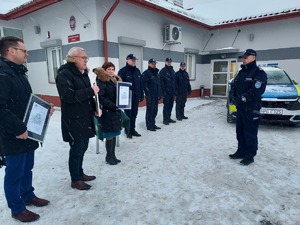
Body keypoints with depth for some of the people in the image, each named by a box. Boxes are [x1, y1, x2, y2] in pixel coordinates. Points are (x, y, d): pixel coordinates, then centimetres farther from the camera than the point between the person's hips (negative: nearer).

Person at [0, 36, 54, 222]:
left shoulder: (19, 72, 12)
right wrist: (19, 129, -23)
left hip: (28, 132, 9)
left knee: (27, 168, 22)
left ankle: (28, 196, 40)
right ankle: (17, 209, 25)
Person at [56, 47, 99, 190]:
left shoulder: (83, 74, 14)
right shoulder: (64, 74, -13)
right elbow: (68, 96, -25)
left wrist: (95, 109, 8)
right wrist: (91, 91, -22)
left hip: (85, 118, 8)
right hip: (73, 120, -8)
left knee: (83, 147, 17)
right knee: (77, 149, 1)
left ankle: (80, 173, 34)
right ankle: (75, 180, 18)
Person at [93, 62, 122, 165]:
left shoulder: (115, 80, 15)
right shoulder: (101, 82, -8)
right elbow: (101, 98, -17)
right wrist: (113, 105, -22)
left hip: (116, 111, 7)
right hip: (107, 112, -7)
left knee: (114, 134, 12)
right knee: (109, 136, 0)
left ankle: (112, 155, 23)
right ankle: (109, 157, 15)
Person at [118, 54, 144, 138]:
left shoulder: (137, 71, 12)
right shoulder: (122, 71, -8)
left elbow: (140, 84, 14)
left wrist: (141, 95, 11)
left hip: (136, 97, 6)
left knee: (134, 114, 13)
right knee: (128, 114, 3)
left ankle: (132, 129, 25)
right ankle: (128, 131, 16)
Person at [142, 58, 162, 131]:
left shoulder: (156, 73, 17)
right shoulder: (146, 73, -9)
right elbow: (145, 85, -15)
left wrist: (159, 94, 17)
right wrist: (148, 95, -19)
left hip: (156, 96, 8)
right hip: (150, 96, -8)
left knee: (155, 110, 13)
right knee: (150, 111, -2)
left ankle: (153, 124, 25)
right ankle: (149, 126, 7)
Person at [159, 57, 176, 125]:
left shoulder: (172, 71, 15)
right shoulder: (163, 71, -7)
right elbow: (161, 82, -13)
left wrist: (175, 90, 12)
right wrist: (163, 92, -18)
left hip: (172, 91, 7)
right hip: (166, 92, -7)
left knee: (171, 105, 11)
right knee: (166, 105, -2)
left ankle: (169, 118, 22)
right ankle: (165, 119, 6)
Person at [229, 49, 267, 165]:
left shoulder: (259, 73, -8)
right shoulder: (241, 72, 17)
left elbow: (255, 91, -21)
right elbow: (233, 86, 15)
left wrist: (241, 99, -22)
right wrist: (232, 96, -5)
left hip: (251, 109, -8)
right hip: (240, 108, 8)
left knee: (250, 133, 0)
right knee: (240, 132, 15)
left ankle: (250, 155, 12)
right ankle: (241, 151, 28)